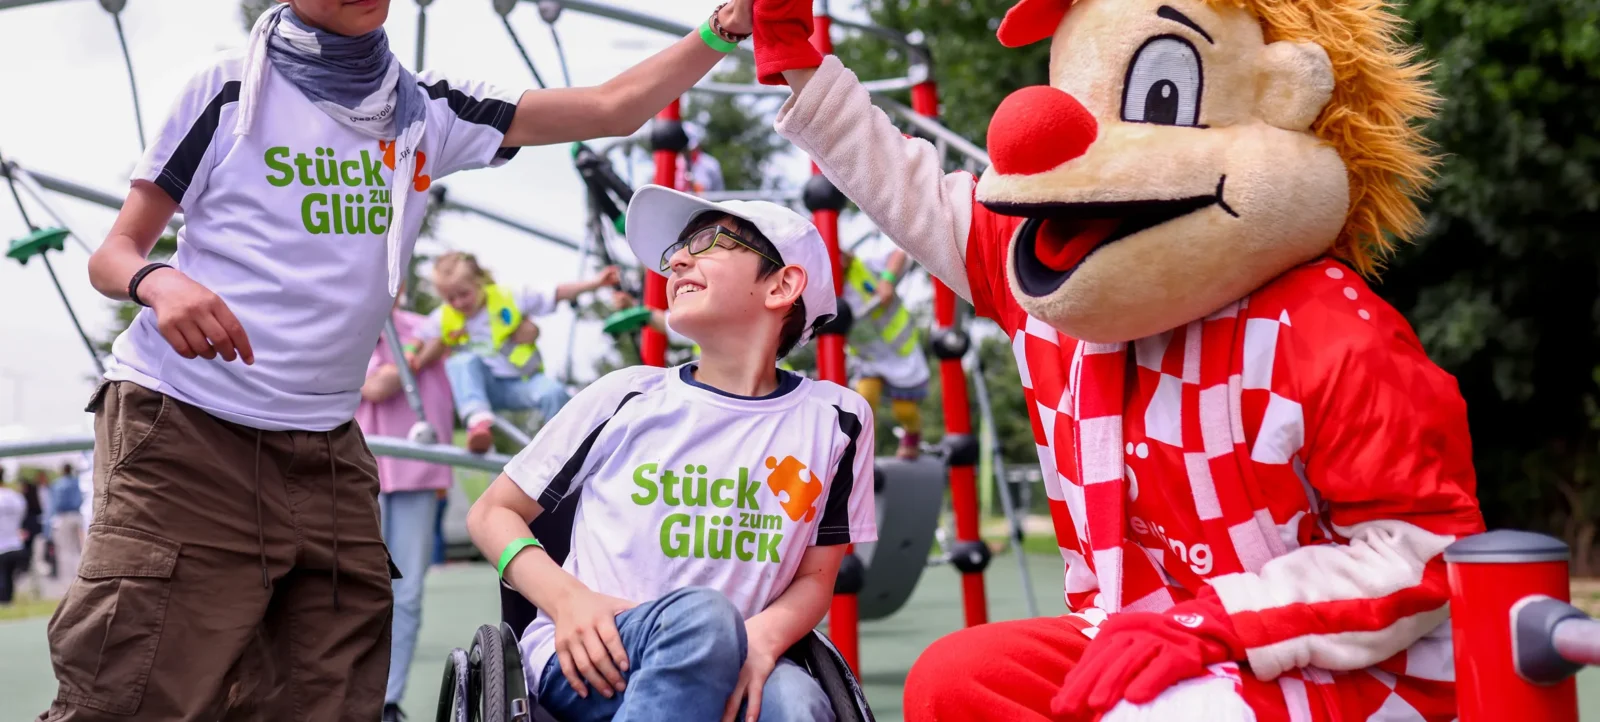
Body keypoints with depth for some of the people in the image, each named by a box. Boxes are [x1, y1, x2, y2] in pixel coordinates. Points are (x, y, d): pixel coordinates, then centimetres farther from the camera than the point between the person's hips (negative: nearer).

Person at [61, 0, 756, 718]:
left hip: (327, 455, 4)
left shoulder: (431, 113, 14)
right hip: (185, 433, -4)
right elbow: (115, 252, 4)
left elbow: (613, 107, 8)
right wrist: (157, 282, -19)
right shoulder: (230, 88, 4)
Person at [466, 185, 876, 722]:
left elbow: (815, 578, 11)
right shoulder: (627, 397, 6)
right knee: (701, 614, -36)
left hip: (729, 670, 0)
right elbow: (491, 514, 11)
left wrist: (761, 639, -13)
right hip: (590, 663, 0)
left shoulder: (834, 420, 8)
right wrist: (568, 599, -9)